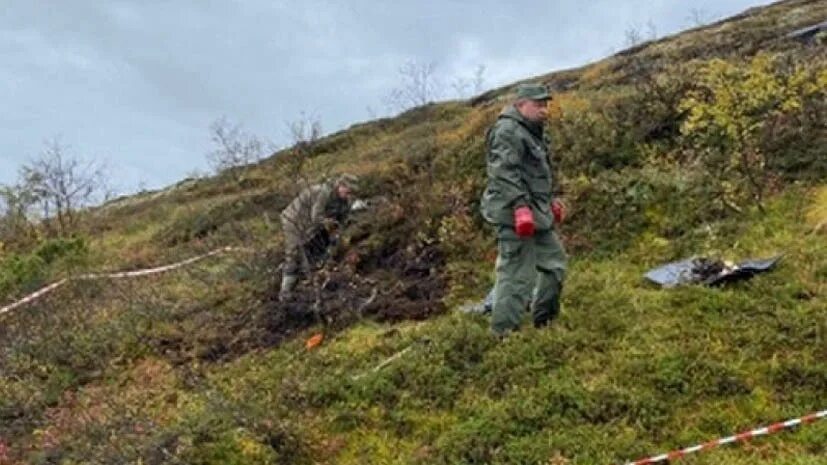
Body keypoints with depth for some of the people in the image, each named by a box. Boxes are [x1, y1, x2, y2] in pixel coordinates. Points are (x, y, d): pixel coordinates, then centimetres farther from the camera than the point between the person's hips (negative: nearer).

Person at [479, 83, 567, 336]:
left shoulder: (530, 132, 21)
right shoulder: (508, 131, -13)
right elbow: (504, 173, -23)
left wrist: (549, 201, 28)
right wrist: (520, 205, -29)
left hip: (534, 213, 11)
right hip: (514, 214, -11)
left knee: (554, 259, 17)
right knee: (517, 273, -9)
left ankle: (543, 320, 28)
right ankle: (504, 332, -3)